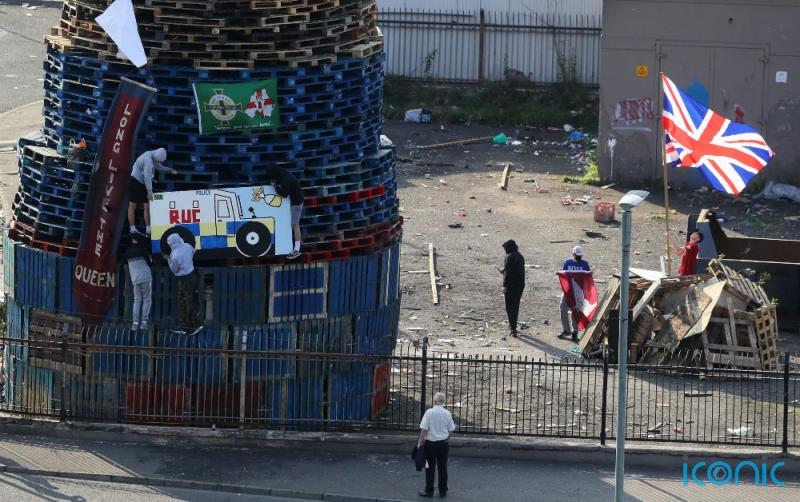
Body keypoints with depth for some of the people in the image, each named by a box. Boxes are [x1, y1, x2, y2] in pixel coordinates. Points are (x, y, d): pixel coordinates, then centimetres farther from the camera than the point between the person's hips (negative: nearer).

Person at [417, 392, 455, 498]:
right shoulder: (447, 414, -3)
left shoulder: (429, 412, -15)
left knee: (430, 468, 7)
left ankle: (429, 491, 12)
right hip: (443, 444, 3)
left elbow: (424, 429, -15)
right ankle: (443, 492, 16)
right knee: (442, 468, 11)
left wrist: (420, 442, -4)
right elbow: (450, 430, 5)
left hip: (430, 444, -3)